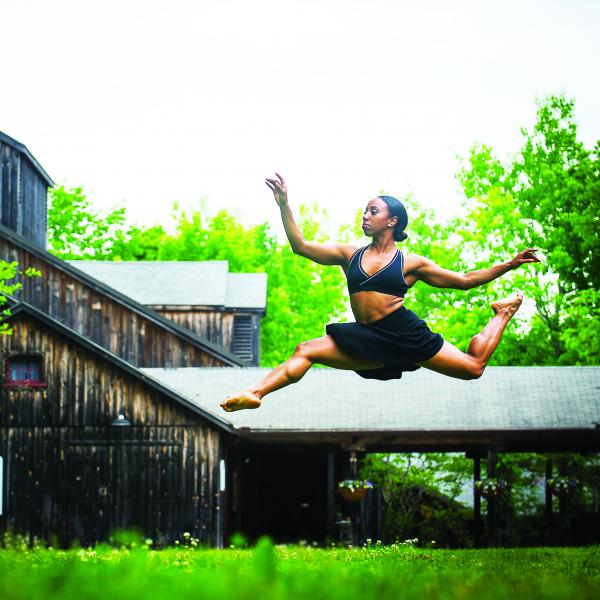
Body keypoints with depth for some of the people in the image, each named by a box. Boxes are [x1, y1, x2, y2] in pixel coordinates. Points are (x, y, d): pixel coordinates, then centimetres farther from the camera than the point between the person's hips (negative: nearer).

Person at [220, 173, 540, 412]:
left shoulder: (411, 263, 5)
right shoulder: (349, 255, 12)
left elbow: (464, 280, 9)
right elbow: (300, 246, 9)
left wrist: (509, 265, 3)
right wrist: (284, 205, 3)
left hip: (406, 334, -3)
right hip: (367, 340, 3)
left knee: (474, 366, 0)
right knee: (307, 350, -14)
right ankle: (255, 393, -25)